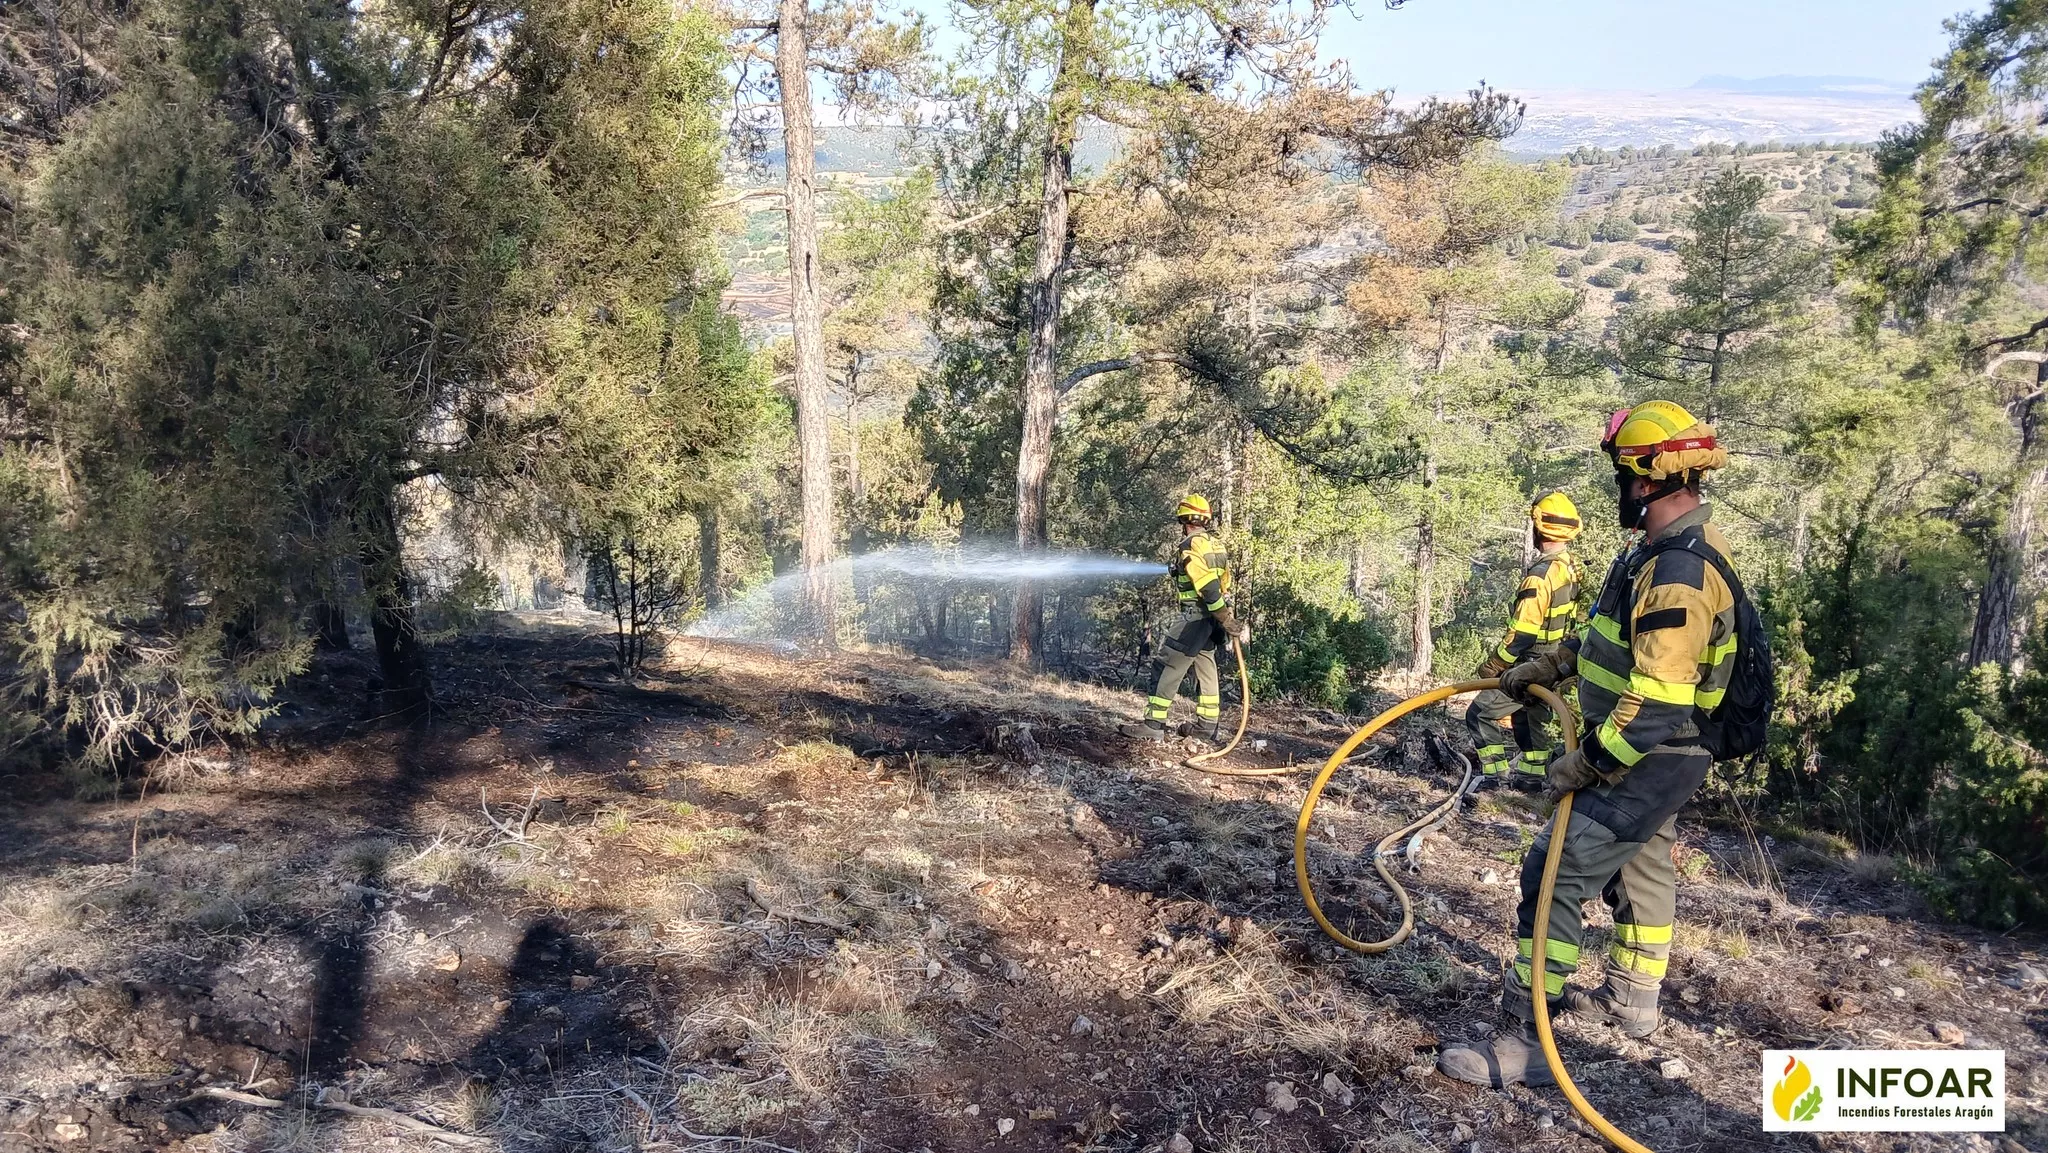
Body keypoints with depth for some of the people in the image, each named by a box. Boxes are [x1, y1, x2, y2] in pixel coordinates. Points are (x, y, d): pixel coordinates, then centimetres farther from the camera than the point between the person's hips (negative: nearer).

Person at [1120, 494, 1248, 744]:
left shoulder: (1190, 547, -16)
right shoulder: (1215, 544, 12)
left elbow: (1209, 589, -22)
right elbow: (1223, 584, 15)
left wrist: (1229, 623, -21)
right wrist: (1229, 621, 20)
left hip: (1196, 618, -9)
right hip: (1212, 619, 9)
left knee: (1168, 667, -8)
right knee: (1206, 668, 17)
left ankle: (1153, 725, -11)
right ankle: (1209, 723, 23)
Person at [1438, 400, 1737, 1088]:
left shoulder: (1679, 571, -28)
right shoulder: (1677, 549, 6)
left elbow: (1656, 705, -30)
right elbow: (1618, 633, 20)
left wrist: (1587, 762, -22)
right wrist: (1543, 669, 21)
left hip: (1647, 760, -11)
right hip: (1661, 756, 11)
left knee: (1554, 875, -11)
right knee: (1641, 868, 25)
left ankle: (1523, 1041, -7)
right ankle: (1632, 999, 45)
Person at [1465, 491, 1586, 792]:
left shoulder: (1541, 575, -26)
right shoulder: (1572, 567, 3)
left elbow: (1521, 633, -24)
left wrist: (1493, 665, -13)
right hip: (1555, 664, 9)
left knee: (1481, 714, -1)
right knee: (1530, 716, 22)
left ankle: (1497, 773, 2)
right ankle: (1533, 774, 31)